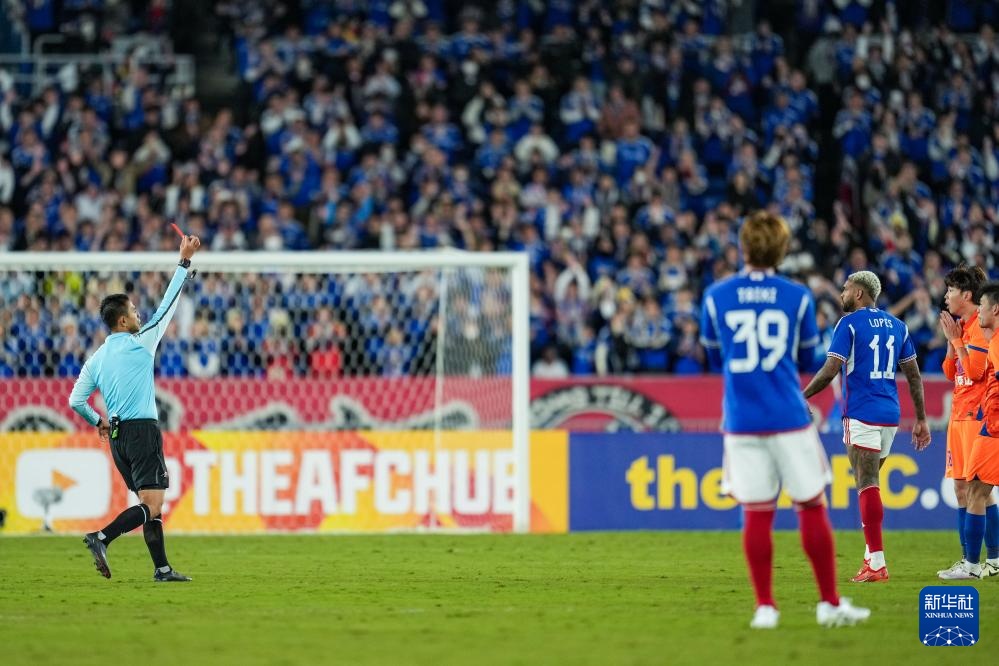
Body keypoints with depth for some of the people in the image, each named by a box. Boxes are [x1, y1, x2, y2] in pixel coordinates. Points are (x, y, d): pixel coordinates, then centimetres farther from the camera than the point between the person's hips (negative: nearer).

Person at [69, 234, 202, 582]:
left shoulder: (96, 359, 9)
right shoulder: (140, 344, -6)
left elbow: (75, 401, 7)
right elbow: (167, 307, -3)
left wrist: (98, 423, 26)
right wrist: (184, 261, 1)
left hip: (117, 436, 7)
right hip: (143, 432, -7)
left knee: (149, 505, 13)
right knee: (152, 506, -11)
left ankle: (162, 568, 9)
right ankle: (101, 538, -29)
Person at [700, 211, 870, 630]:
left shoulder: (716, 297, 1)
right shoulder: (798, 297, -2)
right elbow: (807, 359, 10)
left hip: (741, 421, 1)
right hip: (789, 420, -1)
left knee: (756, 514, 4)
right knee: (811, 507, 6)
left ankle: (765, 606, 2)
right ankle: (830, 603, 9)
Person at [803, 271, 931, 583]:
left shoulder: (849, 324, -6)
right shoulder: (897, 326, 14)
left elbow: (830, 371, -12)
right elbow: (914, 376, 14)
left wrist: (801, 397, -1)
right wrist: (921, 420, 18)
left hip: (861, 414, -7)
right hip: (890, 414, 7)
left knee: (867, 485, -9)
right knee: (869, 483, 18)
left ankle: (877, 563, -15)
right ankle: (871, 554, 16)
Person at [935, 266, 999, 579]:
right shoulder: (963, 326, 16)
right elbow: (951, 373, 17)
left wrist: (956, 339, -13)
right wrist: (951, 339, 7)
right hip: (959, 414, 10)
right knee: (961, 487, 8)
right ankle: (968, 560, 11)